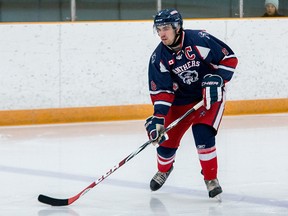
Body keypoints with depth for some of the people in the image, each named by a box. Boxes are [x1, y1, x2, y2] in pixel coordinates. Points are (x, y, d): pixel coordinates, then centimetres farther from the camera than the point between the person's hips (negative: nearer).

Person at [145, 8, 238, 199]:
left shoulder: (199, 40, -25)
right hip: (181, 99, 4)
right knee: (167, 138, 3)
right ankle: (164, 170, 38)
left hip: (210, 95, -4)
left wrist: (217, 79, -28)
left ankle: (211, 178, -7)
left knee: (202, 132, -24)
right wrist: (158, 117, -23)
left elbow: (229, 58, -18)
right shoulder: (158, 58, -13)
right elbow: (161, 91, -12)